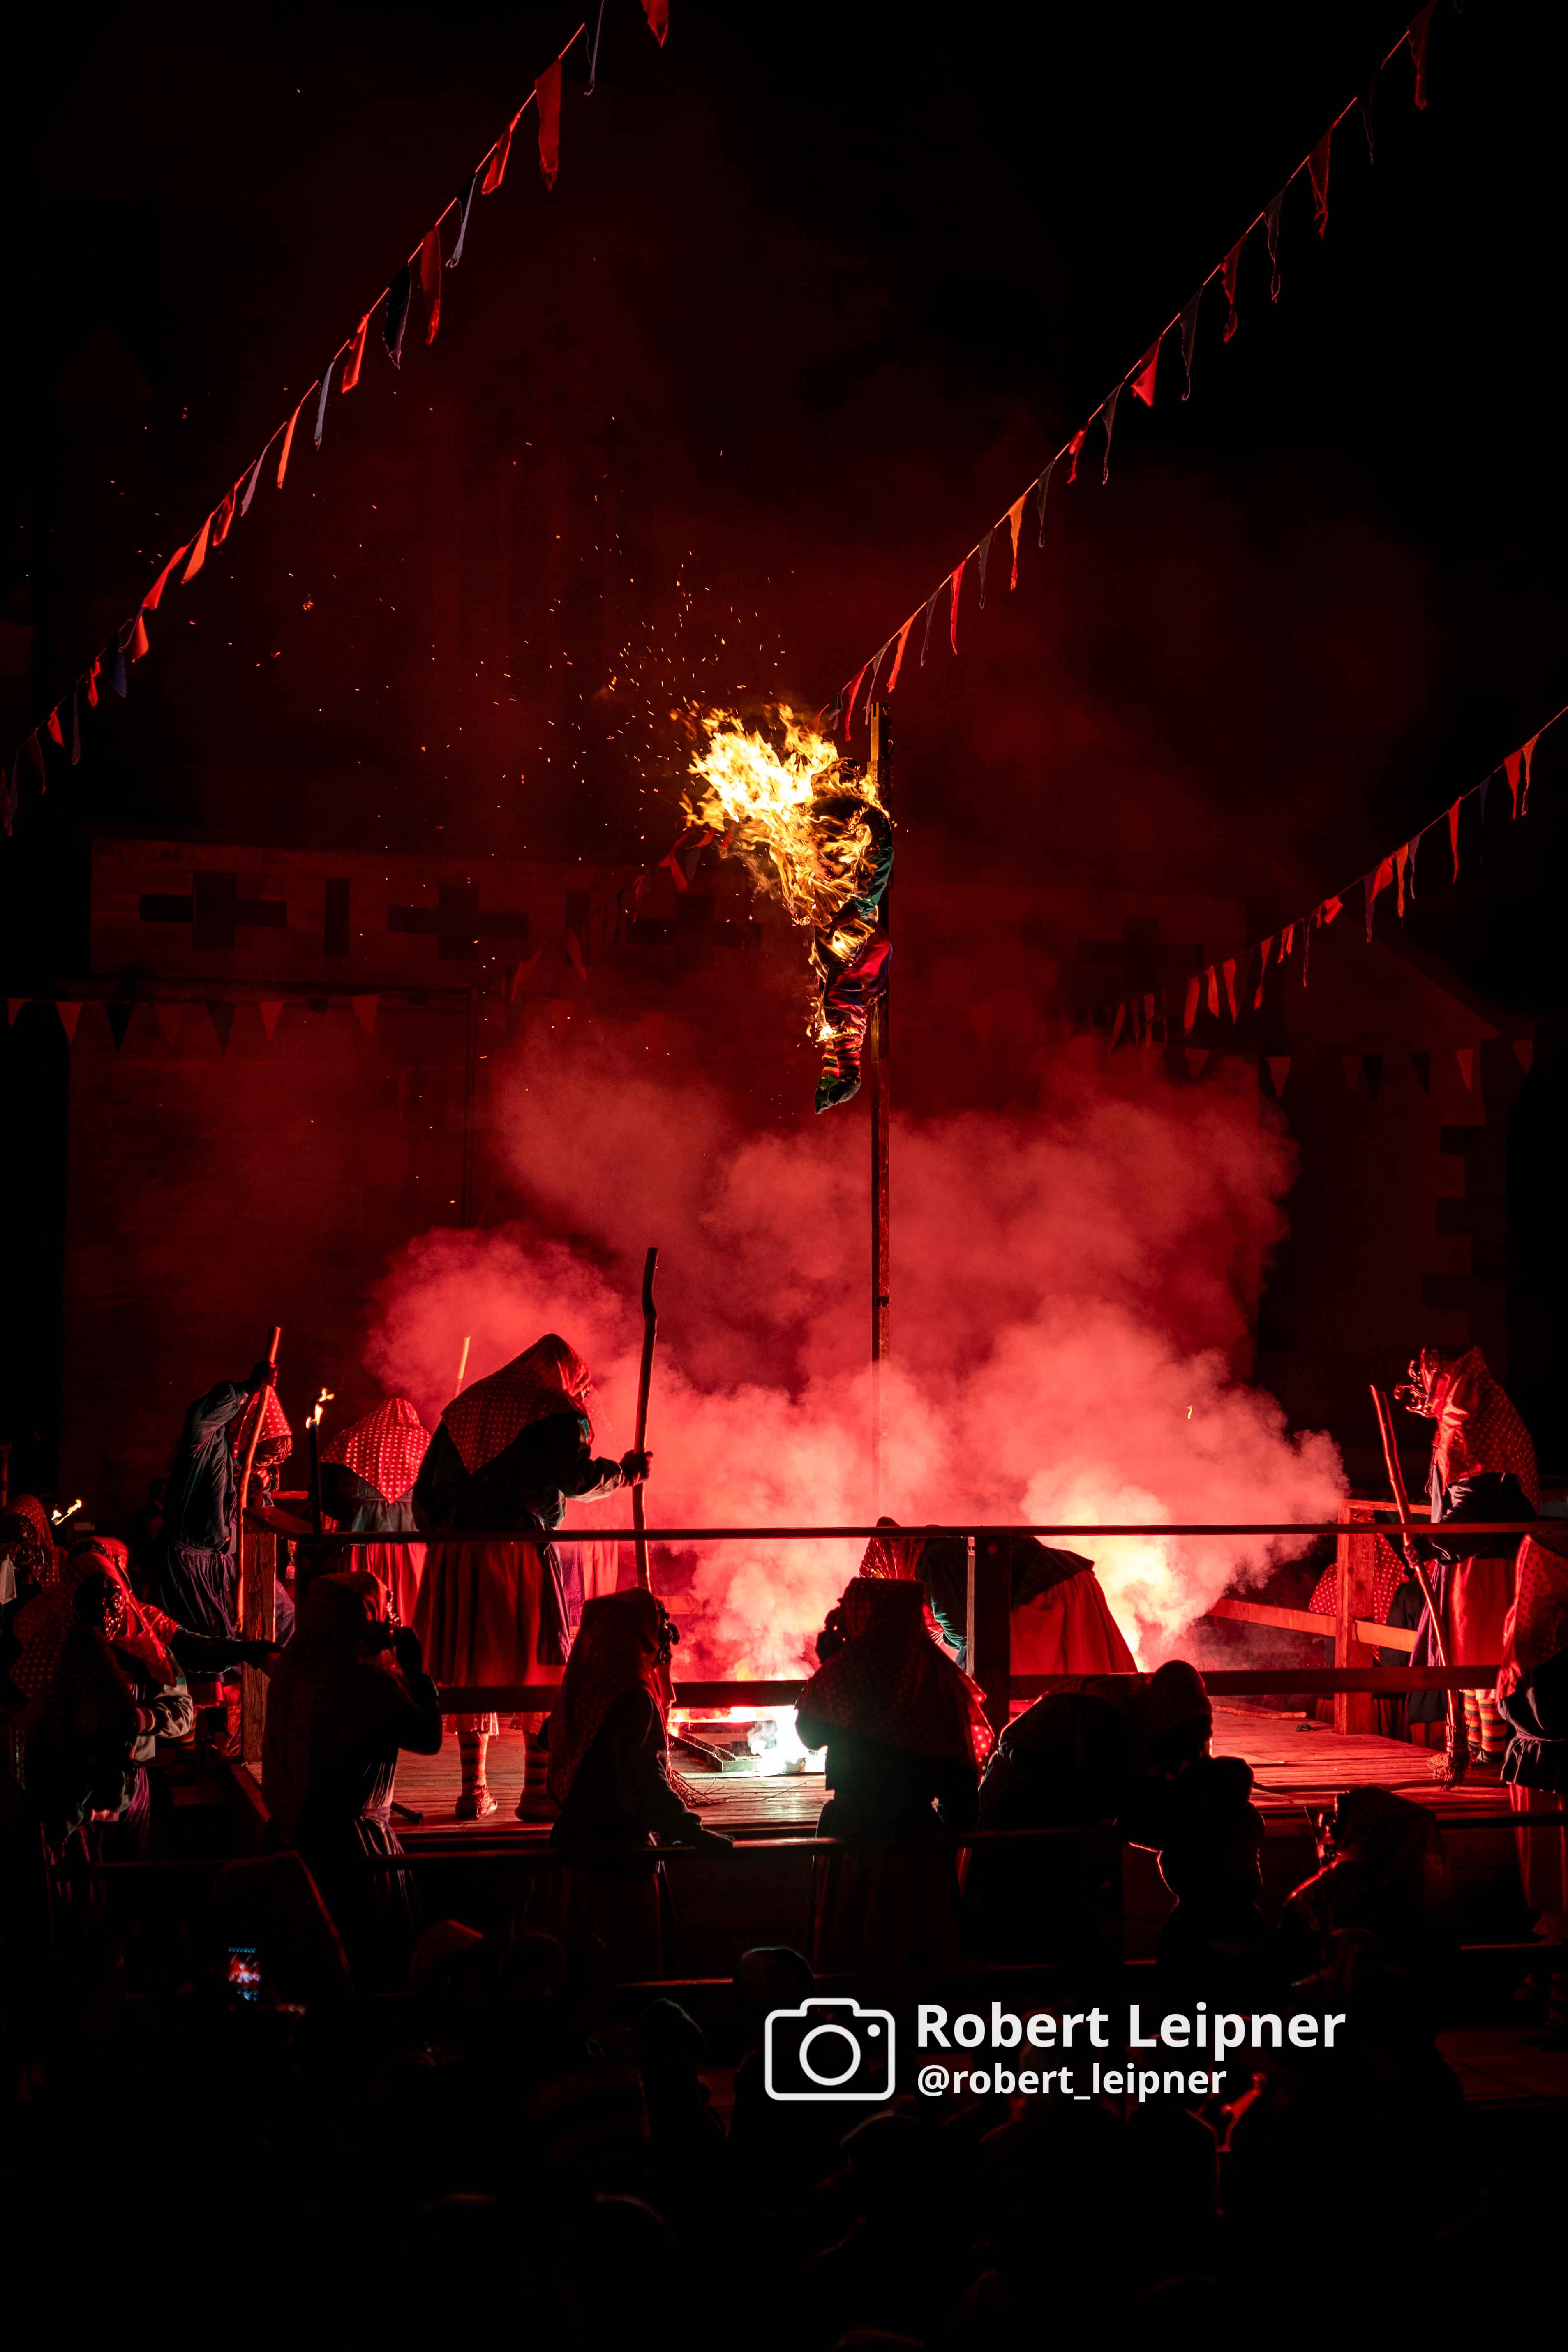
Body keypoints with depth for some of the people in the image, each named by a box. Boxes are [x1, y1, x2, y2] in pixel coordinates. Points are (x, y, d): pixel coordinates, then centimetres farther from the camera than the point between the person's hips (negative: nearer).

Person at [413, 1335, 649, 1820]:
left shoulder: (465, 1407, 19)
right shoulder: (557, 1412, 2)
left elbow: (426, 1488, 16)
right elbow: (579, 1479, -10)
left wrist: (438, 1534, 24)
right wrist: (625, 1471, 7)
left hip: (456, 1554, 5)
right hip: (521, 1554, -5)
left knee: (472, 1670, 12)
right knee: (543, 1671, 4)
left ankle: (473, 1790, 14)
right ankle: (538, 1791, 3)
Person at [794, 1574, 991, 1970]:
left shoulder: (841, 1674, -10)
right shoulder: (939, 1678, -6)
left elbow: (809, 1733, 10)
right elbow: (960, 1777, -2)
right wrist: (955, 1830, 11)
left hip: (853, 1838, -1)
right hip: (917, 1836, 1)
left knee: (849, 1958, 11)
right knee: (920, 1954, 13)